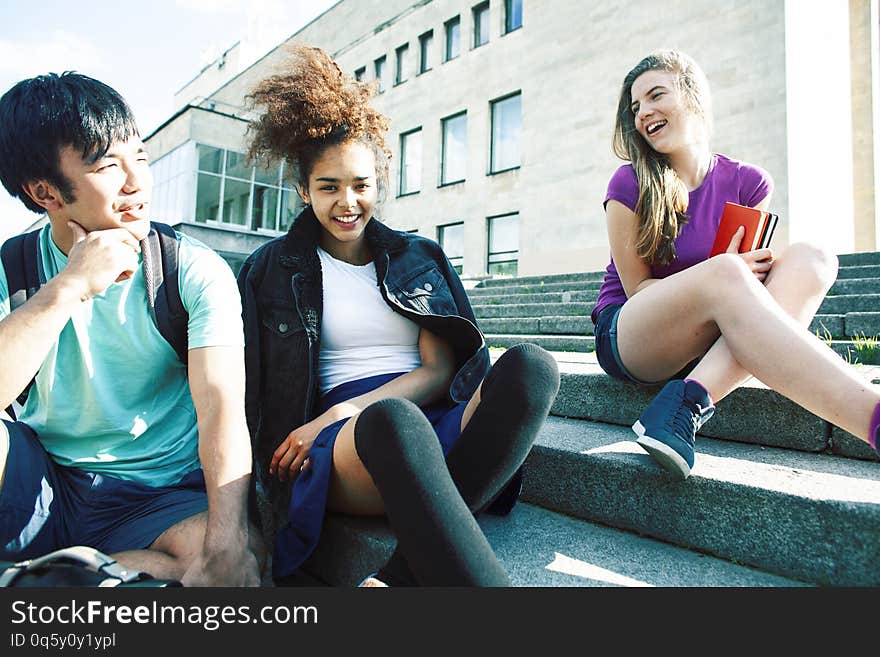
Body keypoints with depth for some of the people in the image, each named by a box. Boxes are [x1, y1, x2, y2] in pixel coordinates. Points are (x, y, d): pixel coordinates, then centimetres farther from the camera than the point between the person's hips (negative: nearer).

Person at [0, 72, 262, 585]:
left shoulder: (198, 272, -9)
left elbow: (222, 411, -20)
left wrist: (228, 546, -33)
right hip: (41, 485, 1)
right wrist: (70, 287, -24)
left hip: (161, 499, 0)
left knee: (245, 554, -31)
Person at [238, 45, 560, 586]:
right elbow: (256, 389, 11)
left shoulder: (420, 258, 18)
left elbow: (441, 369, 5)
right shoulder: (272, 270, 16)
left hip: (436, 426, 3)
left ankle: (402, 580, -31)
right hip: (340, 447, -2)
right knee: (393, 419, -39)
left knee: (530, 366, -29)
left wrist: (346, 409, -9)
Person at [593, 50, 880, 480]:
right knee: (725, 274, -33)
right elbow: (636, 287, -6)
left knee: (809, 259, -20)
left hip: (708, 342, 4)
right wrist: (721, 276, -21)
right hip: (628, 336, -3)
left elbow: (755, 268, 10)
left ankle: (690, 400, -38)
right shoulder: (630, 183, -2)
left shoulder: (747, 184, 7)